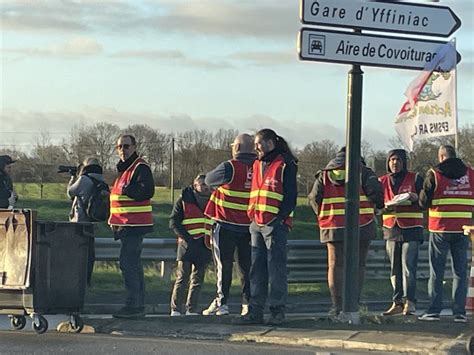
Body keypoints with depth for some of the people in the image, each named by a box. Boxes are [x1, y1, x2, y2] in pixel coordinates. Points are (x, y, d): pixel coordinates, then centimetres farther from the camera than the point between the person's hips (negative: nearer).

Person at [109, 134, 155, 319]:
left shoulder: (140, 168, -12)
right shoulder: (124, 168, 19)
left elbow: (146, 191, -24)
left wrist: (125, 189, -24)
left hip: (134, 225, -10)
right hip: (126, 225, 10)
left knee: (127, 263, -13)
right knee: (133, 264, 12)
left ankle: (133, 305, -13)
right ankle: (139, 305, 16)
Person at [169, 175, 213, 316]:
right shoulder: (184, 201, 1)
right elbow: (173, 222, -3)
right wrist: (185, 237, -13)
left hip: (204, 246, 5)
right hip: (187, 245, -5)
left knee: (198, 279, 6)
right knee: (182, 277, -5)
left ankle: (192, 309, 11)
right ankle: (176, 309, -3)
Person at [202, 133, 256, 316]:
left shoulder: (230, 167, -12)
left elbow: (209, 179, 2)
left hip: (226, 224, -4)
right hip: (249, 225, 4)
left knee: (224, 265, 2)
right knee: (246, 266, 8)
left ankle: (221, 303, 0)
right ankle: (248, 303, 5)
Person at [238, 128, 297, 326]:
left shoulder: (285, 165, -6)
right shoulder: (258, 165, 18)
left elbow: (291, 196, -9)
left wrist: (280, 218, -16)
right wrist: (252, 216, 14)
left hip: (276, 225, -8)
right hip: (257, 224, 8)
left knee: (276, 268, -5)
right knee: (257, 269, 8)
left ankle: (278, 311, 0)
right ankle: (255, 311, 10)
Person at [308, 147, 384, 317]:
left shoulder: (324, 174, 13)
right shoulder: (363, 172, 4)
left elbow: (314, 198, 6)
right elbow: (375, 192, -9)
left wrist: (323, 216, 19)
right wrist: (377, 206, 10)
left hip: (334, 227, 2)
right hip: (361, 226, -2)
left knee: (336, 265, 4)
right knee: (358, 265, 4)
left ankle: (337, 305, -3)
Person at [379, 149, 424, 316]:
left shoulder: (415, 179, 3)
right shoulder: (382, 182, 13)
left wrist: (416, 198, -17)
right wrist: (386, 208, -11)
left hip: (411, 229, -4)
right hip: (391, 229, 4)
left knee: (408, 266, -12)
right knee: (395, 269, 4)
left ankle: (409, 302, -14)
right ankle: (397, 302, 7)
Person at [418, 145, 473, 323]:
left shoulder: (434, 175, -6)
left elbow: (424, 202, -5)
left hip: (440, 228, -2)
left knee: (436, 272, 4)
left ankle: (434, 310, 0)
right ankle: (459, 312, 0)